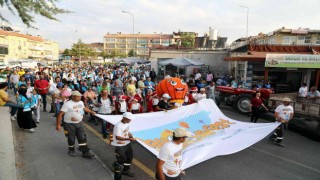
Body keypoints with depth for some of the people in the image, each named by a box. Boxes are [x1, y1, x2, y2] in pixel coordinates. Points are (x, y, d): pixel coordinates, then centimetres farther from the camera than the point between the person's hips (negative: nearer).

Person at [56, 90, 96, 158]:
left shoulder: (81, 102, 4)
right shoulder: (67, 104, -17)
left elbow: (84, 108, 27)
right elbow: (60, 114, -19)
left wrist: (91, 112, 34)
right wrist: (58, 124, -21)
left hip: (80, 123, 6)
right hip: (70, 124, -5)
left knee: (82, 138, 5)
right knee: (71, 139, 10)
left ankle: (85, 152, 12)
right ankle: (71, 151, 34)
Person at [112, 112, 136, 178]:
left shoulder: (127, 124, 0)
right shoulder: (118, 126, -26)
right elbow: (117, 137, -30)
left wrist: (131, 136, -9)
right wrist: (129, 139, -33)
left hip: (127, 144, 8)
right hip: (120, 146, -8)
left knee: (130, 157, 16)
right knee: (122, 159, 4)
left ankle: (126, 170, 37)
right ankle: (116, 165, 38)